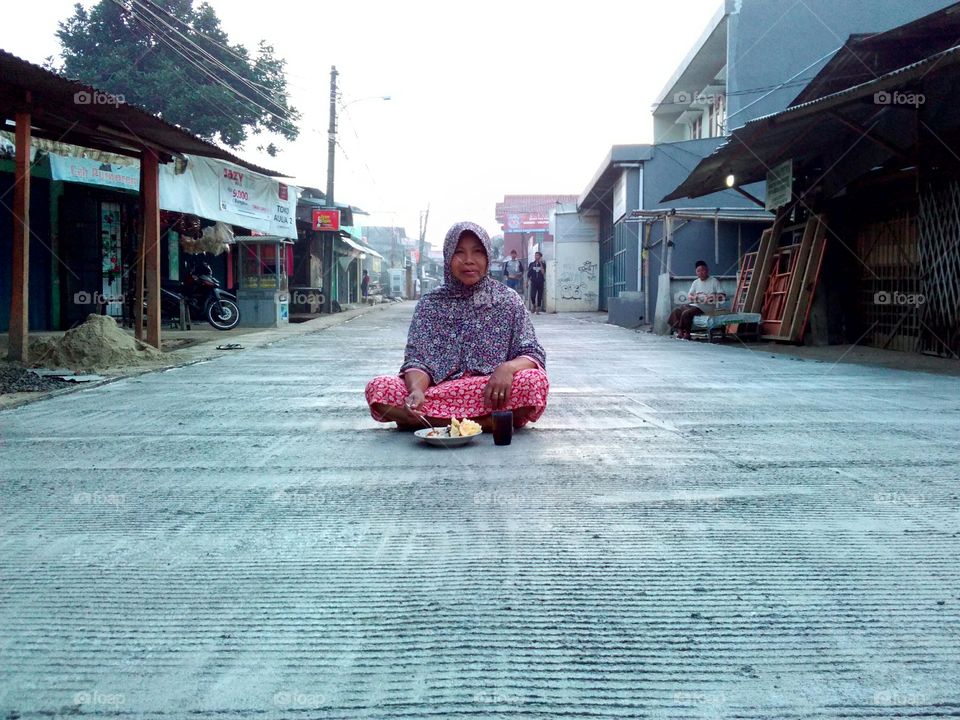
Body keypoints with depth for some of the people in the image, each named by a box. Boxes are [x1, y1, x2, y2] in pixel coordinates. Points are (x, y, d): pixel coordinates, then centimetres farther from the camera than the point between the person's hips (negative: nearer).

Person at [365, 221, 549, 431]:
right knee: (378, 389, -24)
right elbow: (417, 359, 0)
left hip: (492, 395, -1)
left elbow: (533, 355, 2)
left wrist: (508, 367, -22)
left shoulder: (508, 300, 7)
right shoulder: (430, 304, 8)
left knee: (535, 382, -32)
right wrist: (416, 389, -24)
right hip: (438, 392, 1)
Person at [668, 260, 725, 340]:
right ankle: (680, 330, -7)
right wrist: (693, 298, -15)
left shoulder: (714, 281, -2)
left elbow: (723, 296, -9)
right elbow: (689, 296, 9)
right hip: (694, 304, 7)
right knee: (677, 310, -10)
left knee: (686, 313, -27)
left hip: (707, 306, -7)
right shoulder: (695, 282, 15)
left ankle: (687, 333, -13)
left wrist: (714, 297, -28)